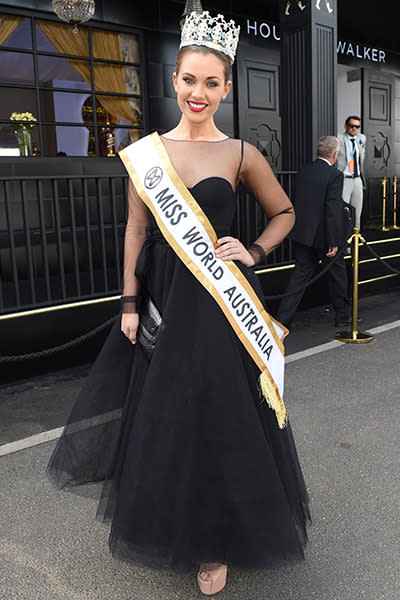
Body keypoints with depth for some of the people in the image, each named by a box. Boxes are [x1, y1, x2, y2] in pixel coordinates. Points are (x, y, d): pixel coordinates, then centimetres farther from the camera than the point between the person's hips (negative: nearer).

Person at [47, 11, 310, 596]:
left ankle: (216, 542, 27)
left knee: (219, 416, 5)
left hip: (221, 301, -2)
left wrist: (253, 252, -7)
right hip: (165, 299, 3)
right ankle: (170, 522, 39)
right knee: (163, 413, 13)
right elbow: (136, 230, 6)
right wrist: (130, 302, 2)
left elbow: (284, 212, 11)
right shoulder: (146, 149, 4)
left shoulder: (240, 153, -1)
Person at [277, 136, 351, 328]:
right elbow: (333, 209, -19)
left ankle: (283, 318, 3)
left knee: (301, 273, 9)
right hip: (324, 235, -5)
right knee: (337, 270, 14)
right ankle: (342, 314, 28)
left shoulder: (302, 171, 6)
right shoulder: (335, 175, -14)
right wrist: (334, 242, -17)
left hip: (302, 233, 5)